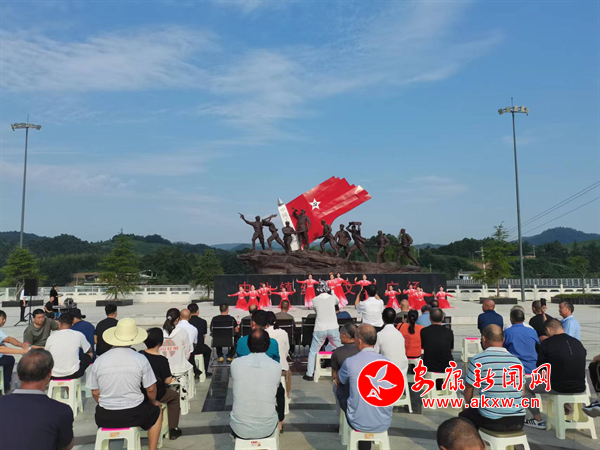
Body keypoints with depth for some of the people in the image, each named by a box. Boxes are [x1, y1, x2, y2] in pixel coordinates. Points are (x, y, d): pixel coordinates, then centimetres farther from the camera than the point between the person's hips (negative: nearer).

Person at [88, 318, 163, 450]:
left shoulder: (99, 361, -8)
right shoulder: (140, 359, -14)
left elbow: (95, 393, 1)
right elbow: (151, 389, -6)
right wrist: (154, 402, 16)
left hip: (105, 417, 2)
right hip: (133, 414, -2)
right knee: (157, 411, 28)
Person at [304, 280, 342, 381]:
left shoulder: (315, 300, -3)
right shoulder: (333, 298, -1)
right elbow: (338, 301, 23)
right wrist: (332, 292, 30)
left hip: (320, 329, -1)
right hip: (333, 328, 1)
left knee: (313, 351, 12)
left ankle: (309, 374, 11)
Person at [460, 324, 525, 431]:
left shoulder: (478, 360, -10)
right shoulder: (516, 361, 4)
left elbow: (468, 389, -1)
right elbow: (522, 392, 12)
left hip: (492, 422, -4)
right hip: (518, 422, 4)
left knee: (464, 415, 23)